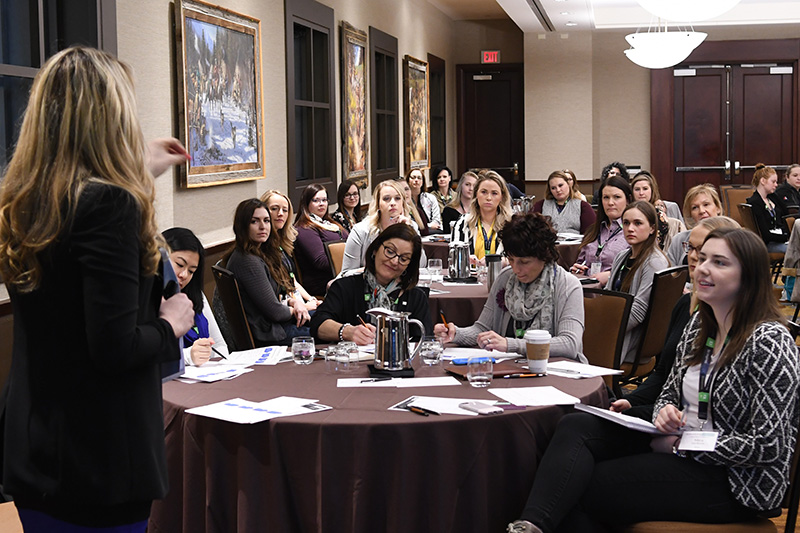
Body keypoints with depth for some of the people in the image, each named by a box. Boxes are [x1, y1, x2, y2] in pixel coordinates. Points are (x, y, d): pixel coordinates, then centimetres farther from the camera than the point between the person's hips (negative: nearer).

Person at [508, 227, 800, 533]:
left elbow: (767, 445, -19)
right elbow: (669, 393, 19)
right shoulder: (699, 324, 10)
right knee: (575, 426, -18)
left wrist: (680, 445, -15)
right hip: (677, 448, 8)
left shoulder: (769, 342, -15)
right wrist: (664, 414, -6)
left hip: (735, 482, -8)